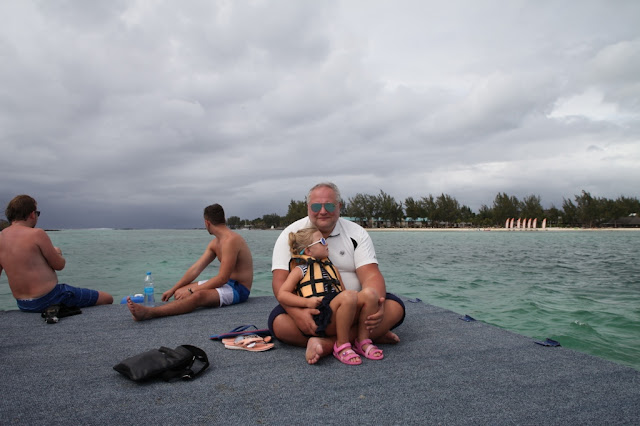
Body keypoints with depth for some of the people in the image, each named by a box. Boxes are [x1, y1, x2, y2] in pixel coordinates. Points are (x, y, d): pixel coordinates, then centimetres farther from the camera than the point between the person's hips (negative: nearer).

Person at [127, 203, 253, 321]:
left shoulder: (230, 240, -19)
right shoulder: (215, 243, 13)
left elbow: (222, 278, -22)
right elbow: (195, 268, 12)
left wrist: (191, 290, -18)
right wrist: (173, 289, 7)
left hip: (238, 289, -11)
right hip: (226, 283, 11)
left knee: (198, 296, -34)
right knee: (179, 293, 1)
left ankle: (148, 312, -44)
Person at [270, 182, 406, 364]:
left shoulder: (357, 233, 0)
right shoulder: (291, 235, -3)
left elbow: (371, 275, -9)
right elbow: (280, 281, -12)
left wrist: (375, 305, -32)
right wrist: (298, 313, -32)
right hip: (309, 309, -1)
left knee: (394, 307, -20)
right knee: (279, 322, -31)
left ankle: (327, 344, -30)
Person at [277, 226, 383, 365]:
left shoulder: (331, 268, 31)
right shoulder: (300, 270, 12)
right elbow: (281, 295, 4)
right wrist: (307, 302, -11)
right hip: (320, 313, -6)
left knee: (369, 293, -18)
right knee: (349, 296, -34)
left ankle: (362, 341, -6)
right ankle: (341, 346, -18)